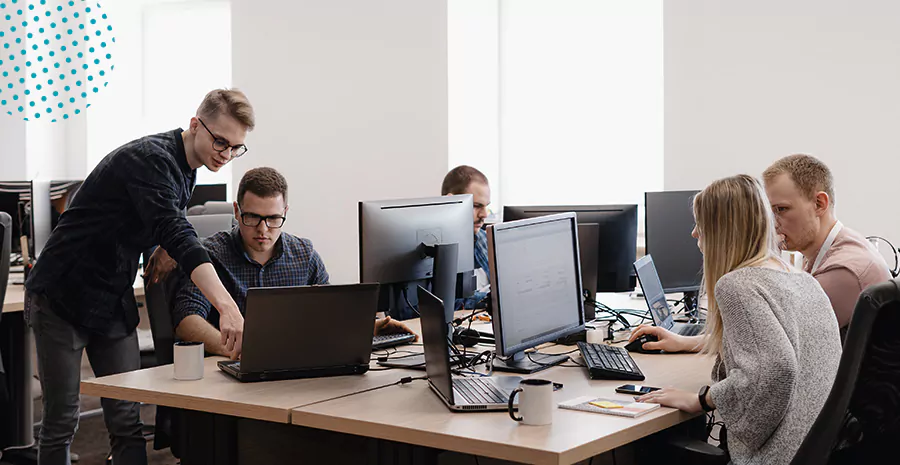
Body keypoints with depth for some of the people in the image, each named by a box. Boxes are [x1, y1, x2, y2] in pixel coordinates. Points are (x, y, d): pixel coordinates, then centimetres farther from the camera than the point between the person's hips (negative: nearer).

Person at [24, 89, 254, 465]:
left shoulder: (186, 171, 5)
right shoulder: (150, 159, -23)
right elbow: (176, 234, -38)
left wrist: (168, 246, -4)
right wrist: (226, 306, -50)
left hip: (115, 303, 8)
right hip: (63, 296, -8)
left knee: (127, 421, 2)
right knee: (61, 422, -1)